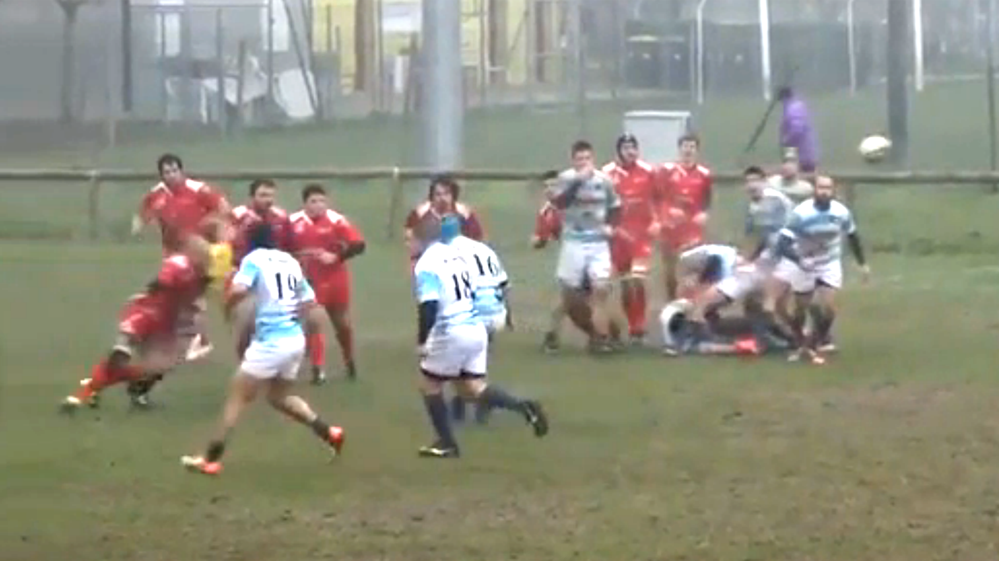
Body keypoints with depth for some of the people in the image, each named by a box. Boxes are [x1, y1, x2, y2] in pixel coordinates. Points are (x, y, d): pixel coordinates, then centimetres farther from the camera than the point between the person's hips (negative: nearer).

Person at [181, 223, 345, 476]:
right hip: (296, 340, 7)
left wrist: (229, 307, -2)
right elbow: (309, 306, 17)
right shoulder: (291, 263, 14)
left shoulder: (254, 259, -4)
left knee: (237, 397, 2)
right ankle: (329, 433, 22)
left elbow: (238, 291, -22)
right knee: (279, 397, 27)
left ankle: (211, 459, 3)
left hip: (271, 342, -7)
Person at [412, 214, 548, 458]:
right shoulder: (457, 255, 11)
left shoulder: (427, 265, -14)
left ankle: (447, 443, 13)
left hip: (451, 333, -8)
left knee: (429, 385, 10)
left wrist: (421, 341, -12)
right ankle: (524, 407, -1)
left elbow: (428, 308, -20)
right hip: (475, 329, 8)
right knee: (474, 388, 15)